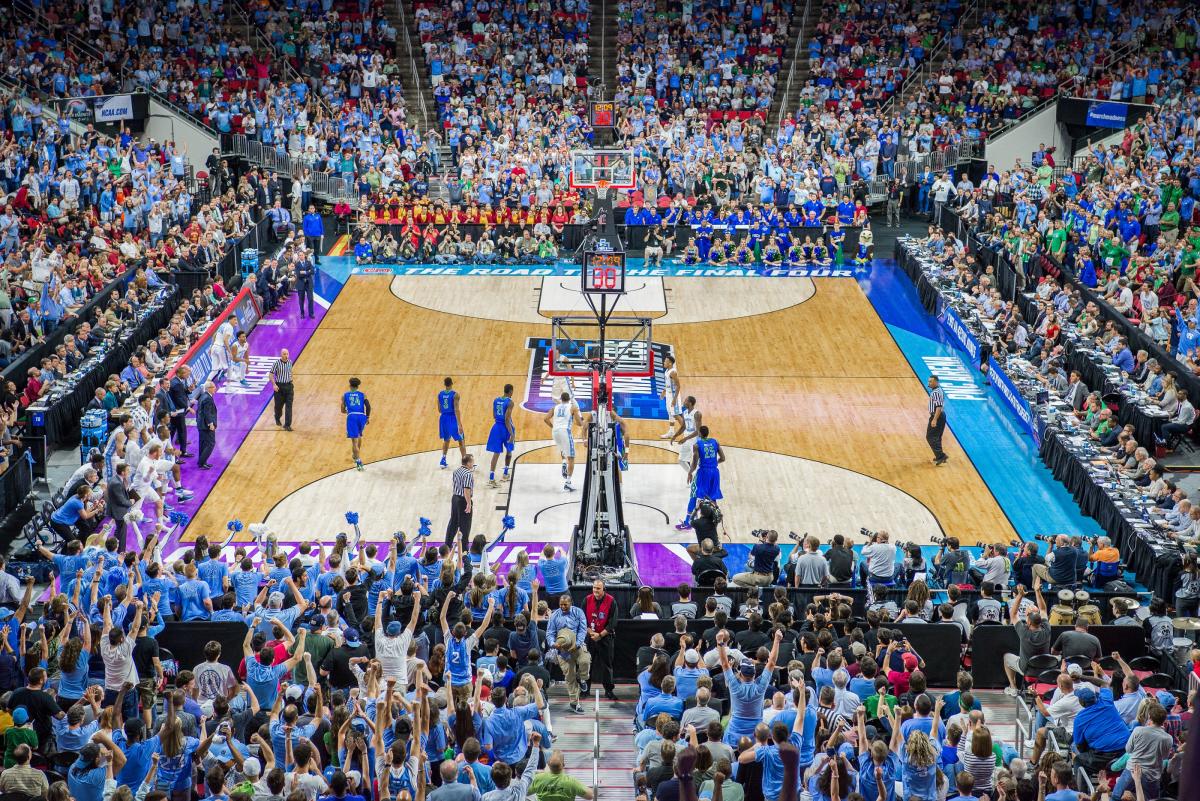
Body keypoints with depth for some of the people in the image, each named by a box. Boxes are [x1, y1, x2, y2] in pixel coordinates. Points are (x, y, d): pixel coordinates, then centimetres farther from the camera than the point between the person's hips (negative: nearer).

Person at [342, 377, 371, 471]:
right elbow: (368, 406, 2)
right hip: (361, 416, 2)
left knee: (354, 440, -5)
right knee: (359, 436, 29)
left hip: (351, 417, -2)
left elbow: (343, 410, 17)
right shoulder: (362, 394, 16)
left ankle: (358, 462, -18)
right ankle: (356, 455, 43)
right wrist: (368, 417, 13)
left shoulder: (345, 395, 17)